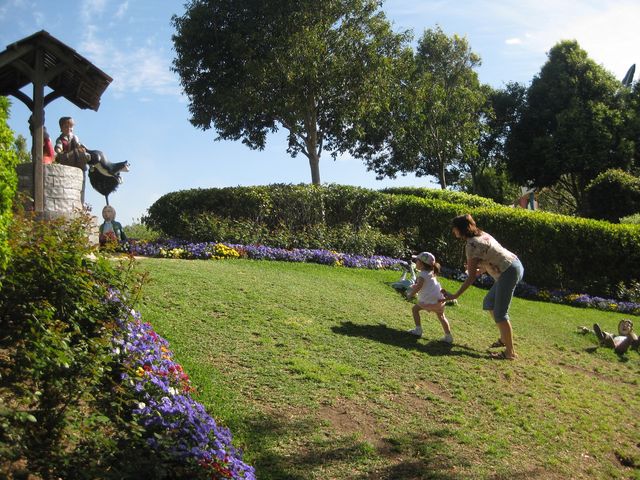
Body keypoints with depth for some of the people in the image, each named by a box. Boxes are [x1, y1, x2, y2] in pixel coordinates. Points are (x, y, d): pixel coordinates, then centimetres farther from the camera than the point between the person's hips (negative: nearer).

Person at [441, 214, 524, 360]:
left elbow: (471, 277, -19)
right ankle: (504, 338, 28)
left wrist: (455, 295, -17)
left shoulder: (471, 245, -17)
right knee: (489, 303, 20)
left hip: (509, 272, -10)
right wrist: (481, 270, 25)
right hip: (515, 266, 10)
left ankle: (510, 352, 4)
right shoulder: (481, 234, 10)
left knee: (500, 313, -3)